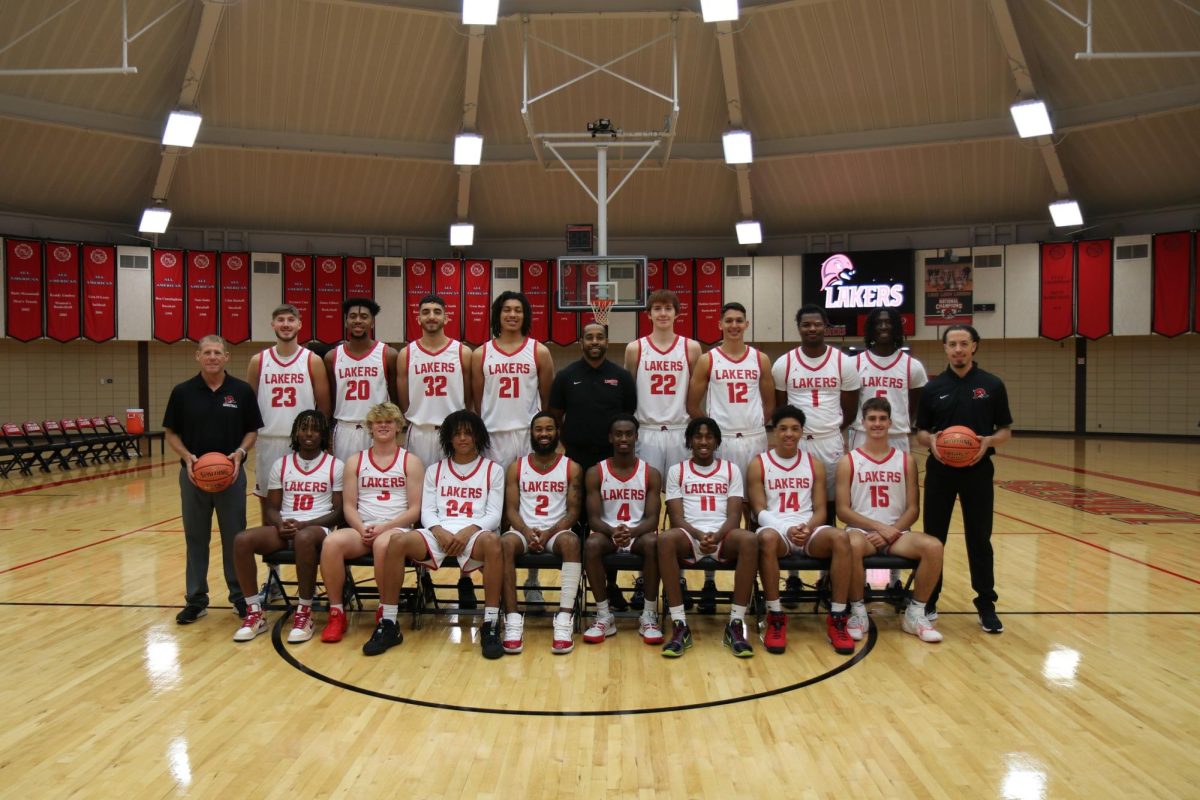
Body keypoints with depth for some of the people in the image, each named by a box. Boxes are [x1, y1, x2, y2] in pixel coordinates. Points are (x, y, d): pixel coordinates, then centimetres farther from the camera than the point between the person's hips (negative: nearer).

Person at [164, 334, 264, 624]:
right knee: (195, 539, 9)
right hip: (193, 474, 1)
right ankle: (196, 600, 20)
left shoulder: (242, 391, -2)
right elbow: (170, 433, 5)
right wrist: (187, 456, -12)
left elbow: (252, 430, 4)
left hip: (232, 474, -1)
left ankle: (241, 595, 19)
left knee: (235, 538, 6)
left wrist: (240, 452, -14)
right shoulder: (182, 392, 0)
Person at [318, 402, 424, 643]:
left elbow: (414, 509, 1)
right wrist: (362, 529, -11)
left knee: (383, 544, -38)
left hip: (396, 529, -3)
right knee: (332, 542, -30)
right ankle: (336, 613, -16)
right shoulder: (355, 462, 16)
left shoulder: (411, 462, 8)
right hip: (361, 529, 3)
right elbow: (349, 506, 9)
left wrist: (383, 527, -13)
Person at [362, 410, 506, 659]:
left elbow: (494, 515, 5)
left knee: (492, 541, -39)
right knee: (398, 540, -28)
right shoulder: (435, 470, 21)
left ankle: (491, 626, -32)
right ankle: (388, 625, -20)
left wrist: (468, 531, -14)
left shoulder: (493, 470, 13)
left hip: (473, 535, -2)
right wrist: (440, 532, -11)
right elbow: (427, 511, 11)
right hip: (439, 534, 2)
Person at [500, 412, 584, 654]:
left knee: (570, 541, -36)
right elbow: (511, 509, 4)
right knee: (506, 542, -34)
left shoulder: (571, 468, 8)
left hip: (557, 532, -1)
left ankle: (565, 619, -38)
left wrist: (550, 532, -15)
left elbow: (573, 511, 2)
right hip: (524, 531, 1)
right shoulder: (516, 467, 11)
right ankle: (513, 620, -35)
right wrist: (527, 532, -16)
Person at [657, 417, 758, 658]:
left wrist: (717, 536, -18)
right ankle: (680, 627, -31)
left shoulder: (731, 469, 14)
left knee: (749, 540, -35)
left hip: (723, 537, 1)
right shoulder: (677, 471, 13)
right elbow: (676, 517, 2)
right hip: (689, 536, 0)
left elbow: (734, 516, 4)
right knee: (665, 539, -36)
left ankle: (736, 625, -27)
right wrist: (699, 535, -18)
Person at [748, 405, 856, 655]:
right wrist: (787, 530, -19)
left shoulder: (814, 464, 12)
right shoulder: (758, 464, 5)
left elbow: (820, 510, 8)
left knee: (841, 537, -30)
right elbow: (760, 511, -2)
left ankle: (837, 619, -23)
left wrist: (808, 528, -14)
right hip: (776, 529, -2)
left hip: (809, 531, 3)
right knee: (767, 538, -39)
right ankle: (775, 618, -27)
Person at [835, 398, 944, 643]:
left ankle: (915, 614, -8)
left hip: (897, 533, 3)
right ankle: (858, 612, -16)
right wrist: (879, 526, -15)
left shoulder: (906, 461, 9)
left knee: (933, 546, -27)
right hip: (861, 531, -2)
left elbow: (913, 509, 4)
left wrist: (891, 532, -12)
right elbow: (843, 510, -4)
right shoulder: (848, 461, 3)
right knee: (853, 545, -38)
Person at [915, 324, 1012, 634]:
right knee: (933, 537, 7)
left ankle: (986, 604, 16)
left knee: (979, 539, 5)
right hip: (940, 470, 1)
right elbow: (920, 431, 8)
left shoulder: (992, 385, 1)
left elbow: (1006, 430, 4)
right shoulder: (933, 387, 4)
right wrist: (930, 440, -15)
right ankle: (928, 600, 19)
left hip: (978, 471, -1)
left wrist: (990, 441, -17)